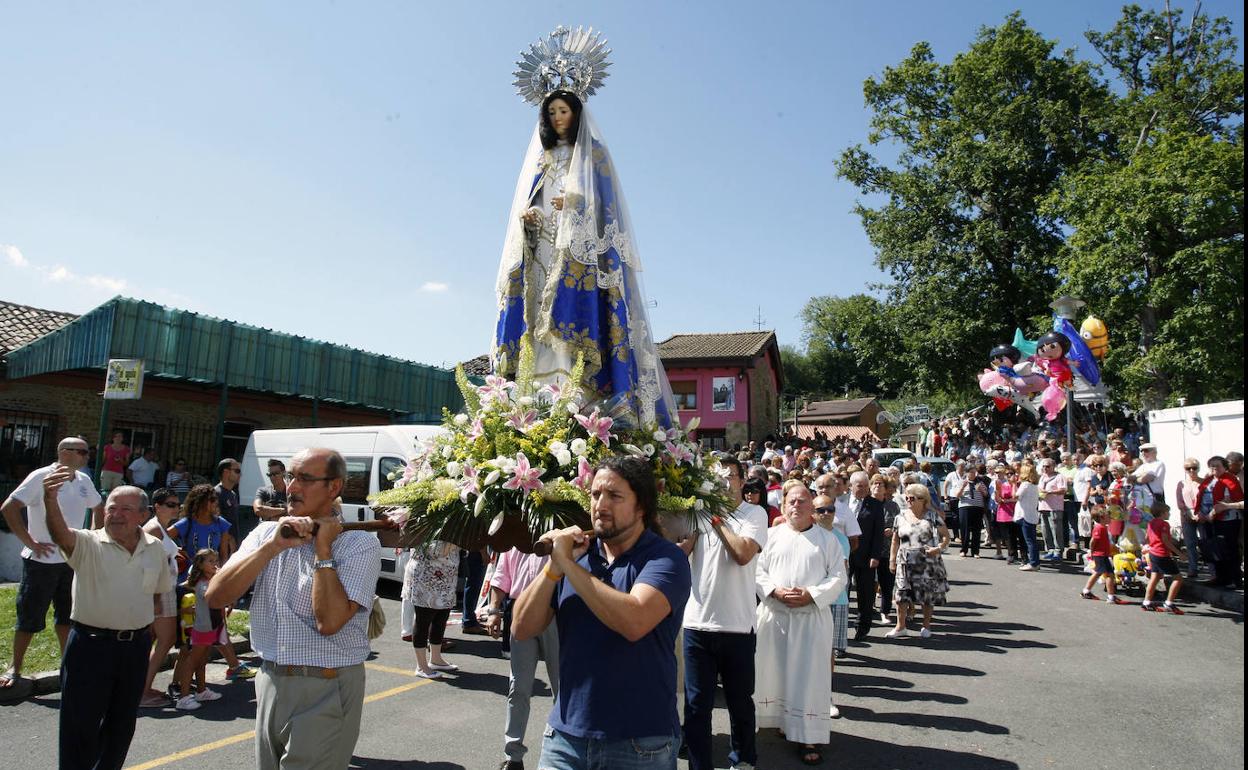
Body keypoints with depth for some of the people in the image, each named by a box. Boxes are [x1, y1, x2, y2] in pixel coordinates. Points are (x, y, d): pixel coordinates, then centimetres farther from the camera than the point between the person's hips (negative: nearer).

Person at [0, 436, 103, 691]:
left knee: (67, 615, 13)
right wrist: (30, 542, -17)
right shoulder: (41, 477, -13)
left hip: (73, 561, 6)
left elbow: (98, 508, 20)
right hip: (41, 560, -5)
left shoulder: (84, 481, 5)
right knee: (29, 618, 5)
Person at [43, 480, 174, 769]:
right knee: (82, 723, 4)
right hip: (91, 645, -4)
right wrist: (51, 499, -51)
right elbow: (61, 533, -33)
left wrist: (140, 620, 8)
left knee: (122, 722, 17)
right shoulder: (89, 544, -10)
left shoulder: (155, 548, 3)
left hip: (136, 647, 4)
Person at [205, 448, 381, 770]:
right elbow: (215, 597, -7)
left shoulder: (360, 544, -13)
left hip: (325, 691, -5)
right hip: (270, 683, 6)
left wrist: (322, 548, -19)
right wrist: (273, 547, -16)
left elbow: (329, 621, -23)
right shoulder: (266, 532, 4)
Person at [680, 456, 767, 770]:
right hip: (697, 622, 2)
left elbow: (743, 553, -20)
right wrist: (698, 521, -13)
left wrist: (716, 520, -12)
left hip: (737, 625, -1)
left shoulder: (754, 513, -3)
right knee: (697, 705, 9)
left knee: (740, 701, 17)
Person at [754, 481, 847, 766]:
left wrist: (811, 594, -13)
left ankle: (807, 737, 9)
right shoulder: (772, 536, 6)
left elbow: (838, 576, 0)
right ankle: (780, 721, 27)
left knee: (808, 676, 0)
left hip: (812, 617, -1)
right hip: (773, 615, 2)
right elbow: (757, 570, 4)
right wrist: (775, 591, -14)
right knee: (774, 672, 9)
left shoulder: (827, 539, 4)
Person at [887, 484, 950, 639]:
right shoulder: (901, 517, 6)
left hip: (928, 562, -2)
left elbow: (945, 535, -1)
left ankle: (926, 627, 23)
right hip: (906, 562, 2)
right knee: (902, 593, -4)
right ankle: (900, 627, 5)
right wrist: (892, 560, 8)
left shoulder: (932, 516, -2)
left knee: (928, 595, 6)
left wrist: (939, 548, -18)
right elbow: (895, 541, 11)